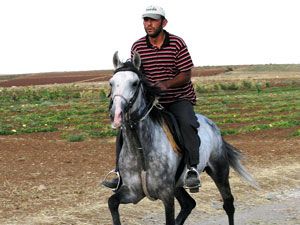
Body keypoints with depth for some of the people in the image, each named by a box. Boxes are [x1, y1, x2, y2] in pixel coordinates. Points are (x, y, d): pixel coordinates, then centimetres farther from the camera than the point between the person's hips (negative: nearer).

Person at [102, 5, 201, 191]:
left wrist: (166, 84, -28)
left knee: (187, 123, -33)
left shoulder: (177, 43, -10)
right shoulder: (137, 47, 0)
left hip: (179, 98, -4)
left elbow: (186, 75, -12)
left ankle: (192, 169, -31)